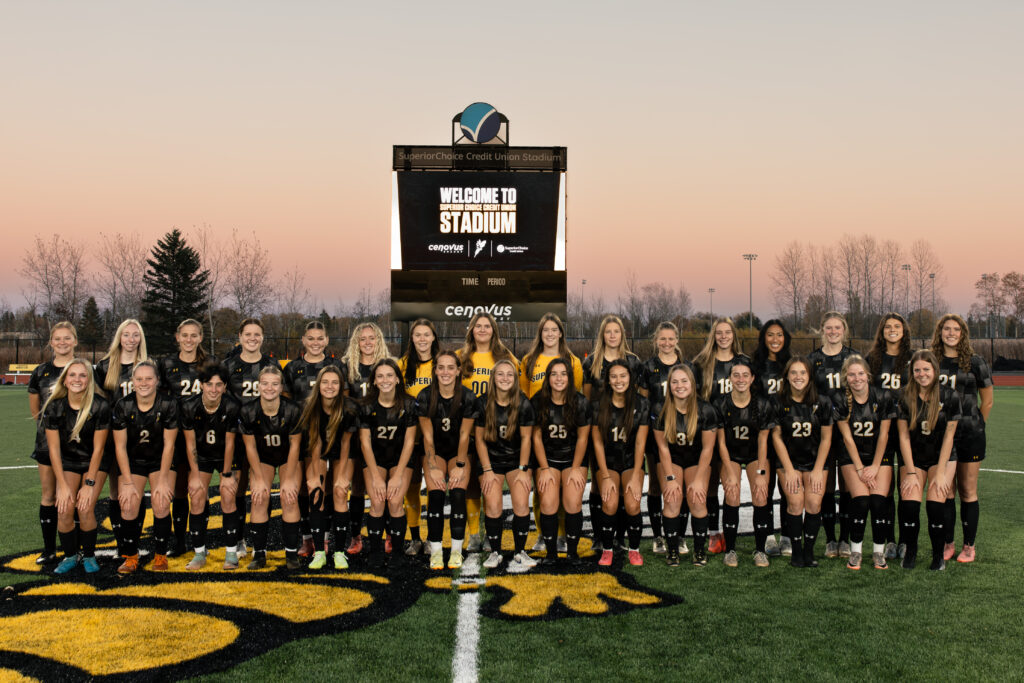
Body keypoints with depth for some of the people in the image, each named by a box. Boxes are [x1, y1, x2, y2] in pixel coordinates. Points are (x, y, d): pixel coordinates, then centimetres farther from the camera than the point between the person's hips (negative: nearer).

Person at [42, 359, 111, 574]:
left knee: (85, 508, -17)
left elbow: (98, 449, -14)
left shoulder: (100, 406, -20)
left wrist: (89, 484, -14)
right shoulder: (54, 406, -15)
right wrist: (62, 485, -12)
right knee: (64, 509, -15)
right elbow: (54, 449, -9)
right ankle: (70, 556, 8)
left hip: (94, 462, -2)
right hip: (67, 462, 2)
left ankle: (88, 555, 6)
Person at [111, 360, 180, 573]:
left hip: (161, 460, -1)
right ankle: (131, 557, 4)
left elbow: (169, 444, -12)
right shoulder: (122, 406, -14)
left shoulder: (169, 404, -17)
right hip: (132, 461, 1)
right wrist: (127, 482, -12)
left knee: (161, 505, -17)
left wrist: (163, 480, -13)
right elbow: (120, 446, -9)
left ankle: (160, 556, 3)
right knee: (129, 507, -16)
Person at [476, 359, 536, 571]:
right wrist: (487, 470, -6)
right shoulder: (484, 403, -7)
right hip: (491, 460, 0)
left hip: (516, 459, 0)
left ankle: (520, 552, -4)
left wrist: (523, 469, -6)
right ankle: (495, 552, 1)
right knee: (493, 506, -16)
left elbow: (526, 438, -2)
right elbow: (480, 439, -1)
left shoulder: (523, 404, -8)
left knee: (521, 504, -18)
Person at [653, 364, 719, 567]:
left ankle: (699, 550, -1)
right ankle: (672, 551, -4)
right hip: (671, 460, 1)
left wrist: (698, 479, -13)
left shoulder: (705, 410, -15)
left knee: (697, 501, -18)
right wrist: (670, 478, -12)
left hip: (697, 460, -1)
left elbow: (707, 448, -10)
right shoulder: (661, 411, -13)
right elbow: (663, 447, -7)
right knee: (672, 501, -18)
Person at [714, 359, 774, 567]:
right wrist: (731, 474, -14)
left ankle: (760, 550, 0)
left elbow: (763, 441, -6)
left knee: (760, 498, -16)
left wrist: (761, 473, -13)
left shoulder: (763, 404, -12)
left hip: (755, 455, 1)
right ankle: (730, 550, -3)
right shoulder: (721, 404, -13)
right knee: (732, 498, -18)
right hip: (730, 455, -1)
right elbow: (721, 443, -9)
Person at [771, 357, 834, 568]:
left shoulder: (822, 402, -7)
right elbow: (776, 437, -5)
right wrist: (789, 470, -8)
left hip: (815, 460, 1)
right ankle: (796, 551, -1)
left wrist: (818, 470, -5)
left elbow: (826, 438, -1)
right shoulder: (779, 402, -9)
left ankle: (809, 550, 2)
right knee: (795, 501, -16)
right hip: (788, 459, -1)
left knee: (814, 502, -14)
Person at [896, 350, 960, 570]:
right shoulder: (905, 397, -6)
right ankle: (910, 552, 3)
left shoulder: (949, 396, -8)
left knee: (935, 502, -20)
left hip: (942, 456, -1)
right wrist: (911, 472, -10)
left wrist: (940, 473, -10)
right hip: (913, 457, 1)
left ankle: (938, 554, 1)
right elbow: (904, 436, -5)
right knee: (909, 502, -19)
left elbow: (949, 436, -6)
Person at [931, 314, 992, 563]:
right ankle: (947, 543, 15)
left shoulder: (975, 362, 0)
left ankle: (969, 545, 12)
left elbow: (987, 402, 8)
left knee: (967, 491, 3)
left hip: (969, 435, -2)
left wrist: (975, 426, 10)